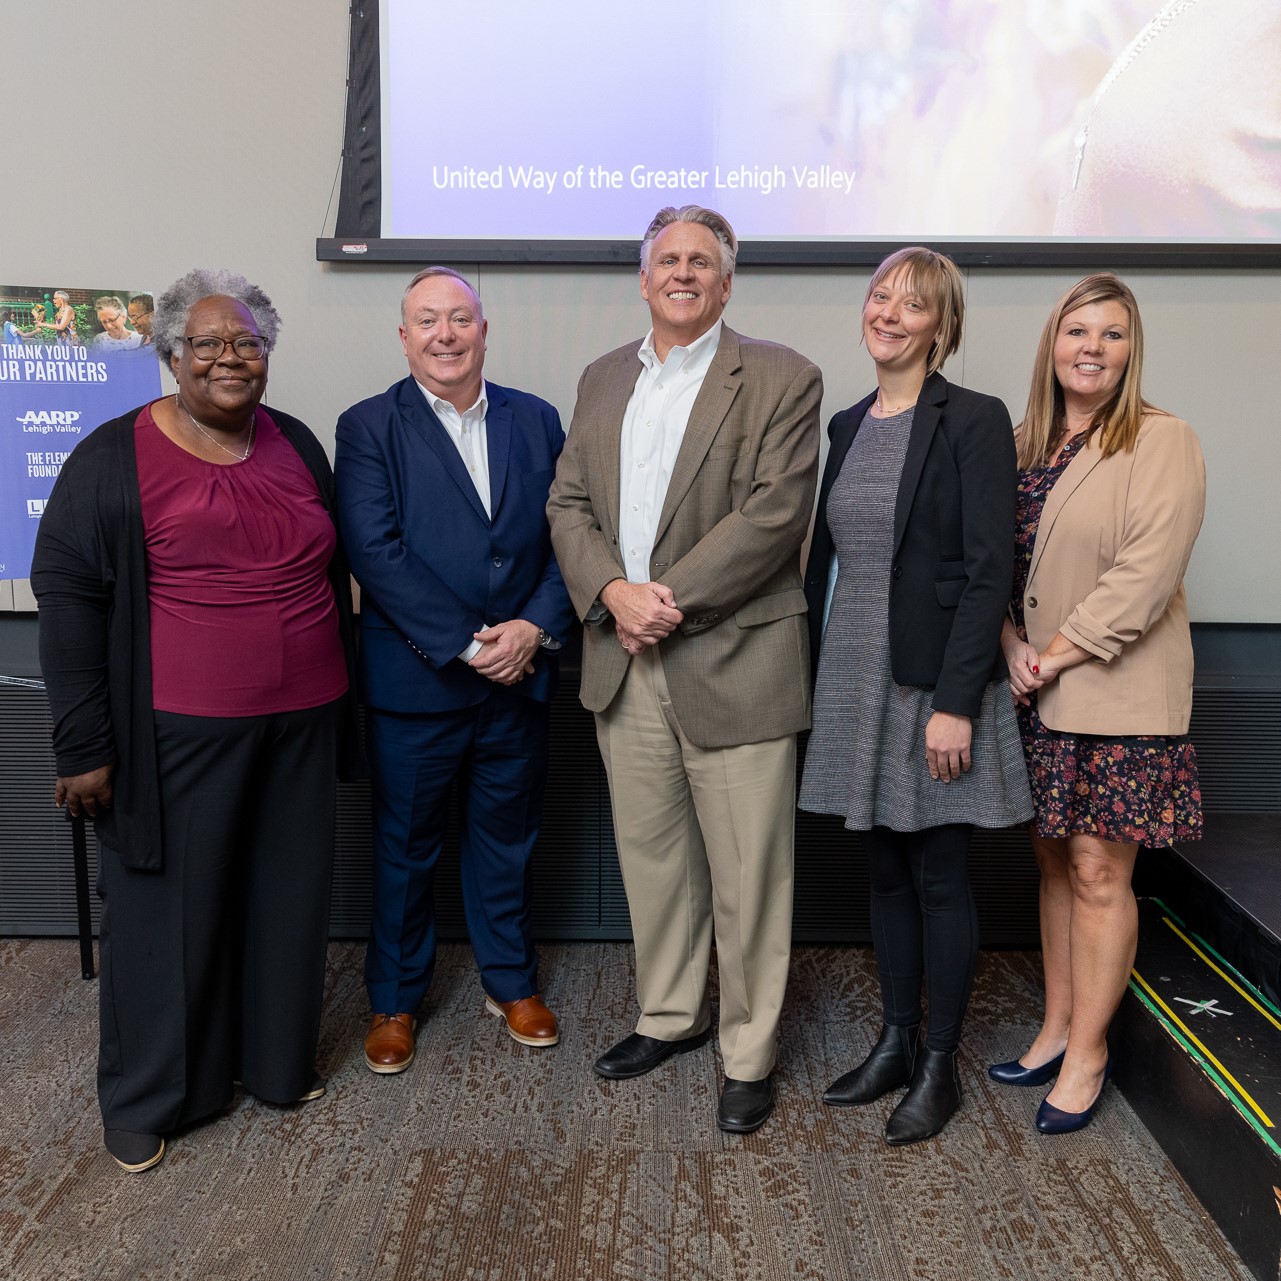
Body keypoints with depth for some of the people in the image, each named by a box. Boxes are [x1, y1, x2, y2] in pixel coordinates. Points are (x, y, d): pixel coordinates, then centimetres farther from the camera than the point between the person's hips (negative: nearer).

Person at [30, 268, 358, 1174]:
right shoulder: (115, 458, -5)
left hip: (299, 725, 5)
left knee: (289, 896, 14)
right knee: (169, 905, 7)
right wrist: (84, 746, -10)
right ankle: (147, 1097, 27)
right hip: (179, 734, -4)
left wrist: (343, 702, 15)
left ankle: (280, 1059, 35)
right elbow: (68, 597, -6)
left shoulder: (298, 446, 9)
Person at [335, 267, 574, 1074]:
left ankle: (512, 981, 36)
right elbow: (376, 552, -14)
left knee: (507, 836, 17)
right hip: (415, 682, -2)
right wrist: (465, 644, -19)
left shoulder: (536, 421, 6)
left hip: (520, 675, 3)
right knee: (406, 845, 11)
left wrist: (537, 628, -13)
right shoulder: (369, 429, -4)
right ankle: (396, 998, 30)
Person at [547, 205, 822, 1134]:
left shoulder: (780, 379, -2)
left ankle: (750, 1053, 20)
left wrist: (670, 602, -16)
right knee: (651, 852, 16)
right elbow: (569, 503, 9)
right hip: (623, 664, 5)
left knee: (747, 873, 3)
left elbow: (775, 512, -13)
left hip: (733, 663, -5)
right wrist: (612, 592, -9)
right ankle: (670, 1016, 35)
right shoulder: (603, 380, 15)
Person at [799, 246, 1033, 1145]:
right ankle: (895, 1044, 30)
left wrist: (957, 702, -19)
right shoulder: (849, 427, 11)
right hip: (856, 678, 6)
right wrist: (817, 676, 10)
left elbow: (989, 572, -14)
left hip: (933, 680, -6)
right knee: (885, 871, 15)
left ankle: (940, 1067, 22)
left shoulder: (974, 422, -9)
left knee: (939, 876, 6)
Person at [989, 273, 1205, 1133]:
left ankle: (1087, 1054, 15)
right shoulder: (1027, 447, 11)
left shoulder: (1164, 443, -7)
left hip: (1117, 697, -6)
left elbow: (1144, 573, -16)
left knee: (1099, 870, 0)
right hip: (1039, 699, 6)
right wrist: (1012, 642, -6)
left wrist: (1057, 653, -15)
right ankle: (1058, 1029, 27)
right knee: (1055, 861, 13)